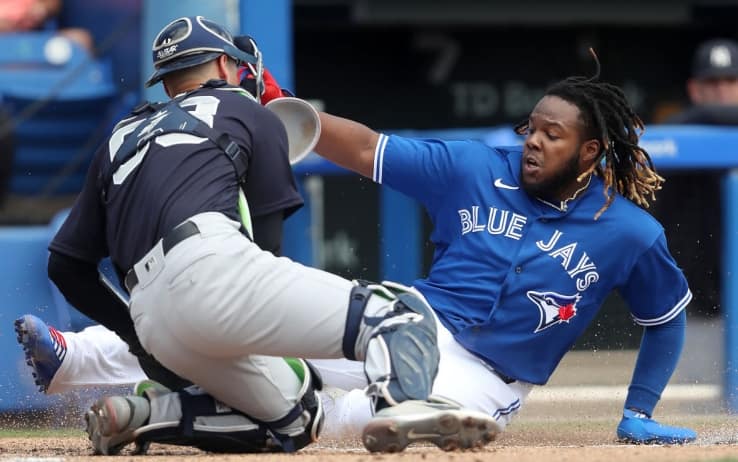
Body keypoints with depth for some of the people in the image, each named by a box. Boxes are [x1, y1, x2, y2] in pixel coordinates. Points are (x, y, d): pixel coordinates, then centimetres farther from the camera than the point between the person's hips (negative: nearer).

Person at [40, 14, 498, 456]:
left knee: (292, 421, 21)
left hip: (152, 324, 6)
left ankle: (146, 413, 2)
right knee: (401, 313, -8)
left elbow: (66, 266, 25)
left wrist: (139, 334, 27)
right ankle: (400, 403, -41)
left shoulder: (118, 141, 32)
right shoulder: (241, 108, 21)